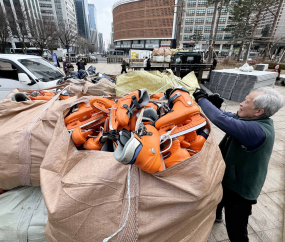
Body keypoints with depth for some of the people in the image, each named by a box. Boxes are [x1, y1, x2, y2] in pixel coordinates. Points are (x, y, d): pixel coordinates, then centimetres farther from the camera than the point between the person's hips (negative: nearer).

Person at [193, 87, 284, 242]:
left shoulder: (258, 131, -35)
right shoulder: (251, 119, -7)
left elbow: (222, 120, -44)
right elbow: (228, 116, 6)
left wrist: (201, 99, -30)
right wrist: (216, 106, -15)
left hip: (239, 189, -9)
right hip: (229, 178, 9)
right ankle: (215, 215, 66)